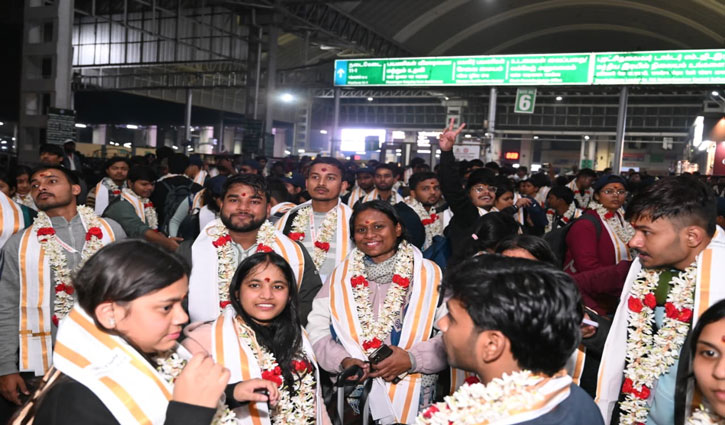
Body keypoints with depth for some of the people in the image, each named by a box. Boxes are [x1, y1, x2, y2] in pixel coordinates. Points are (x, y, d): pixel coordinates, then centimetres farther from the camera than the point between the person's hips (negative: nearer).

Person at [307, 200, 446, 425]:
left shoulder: (429, 274, -1)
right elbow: (317, 329, 1)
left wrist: (413, 359, -18)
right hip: (353, 396, 1)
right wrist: (342, 361, -14)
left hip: (412, 397, -1)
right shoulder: (341, 275, 6)